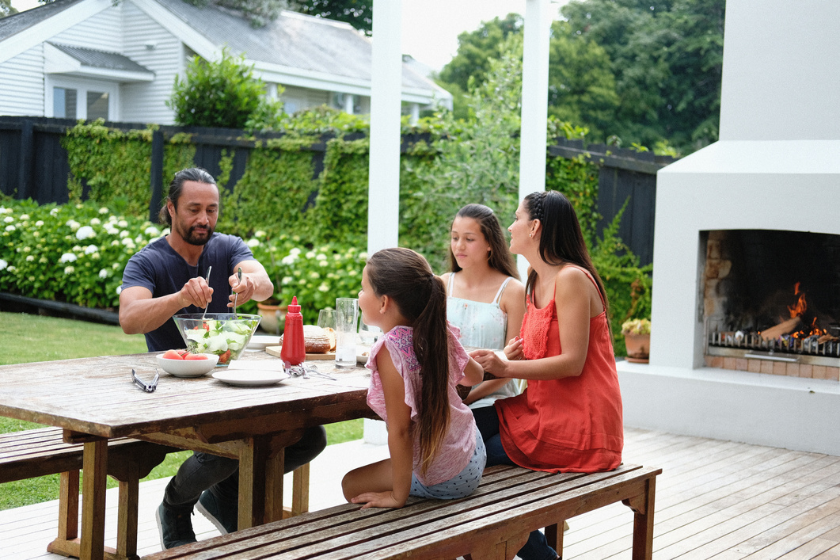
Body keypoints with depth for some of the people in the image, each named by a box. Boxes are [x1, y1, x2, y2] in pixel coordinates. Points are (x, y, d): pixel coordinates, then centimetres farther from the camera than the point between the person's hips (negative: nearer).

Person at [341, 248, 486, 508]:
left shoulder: (391, 349, -28)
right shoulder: (439, 332, -8)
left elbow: (400, 430, -26)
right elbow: (475, 376, 10)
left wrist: (398, 496, -18)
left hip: (443, 480, -7)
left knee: (352, 484, 14)